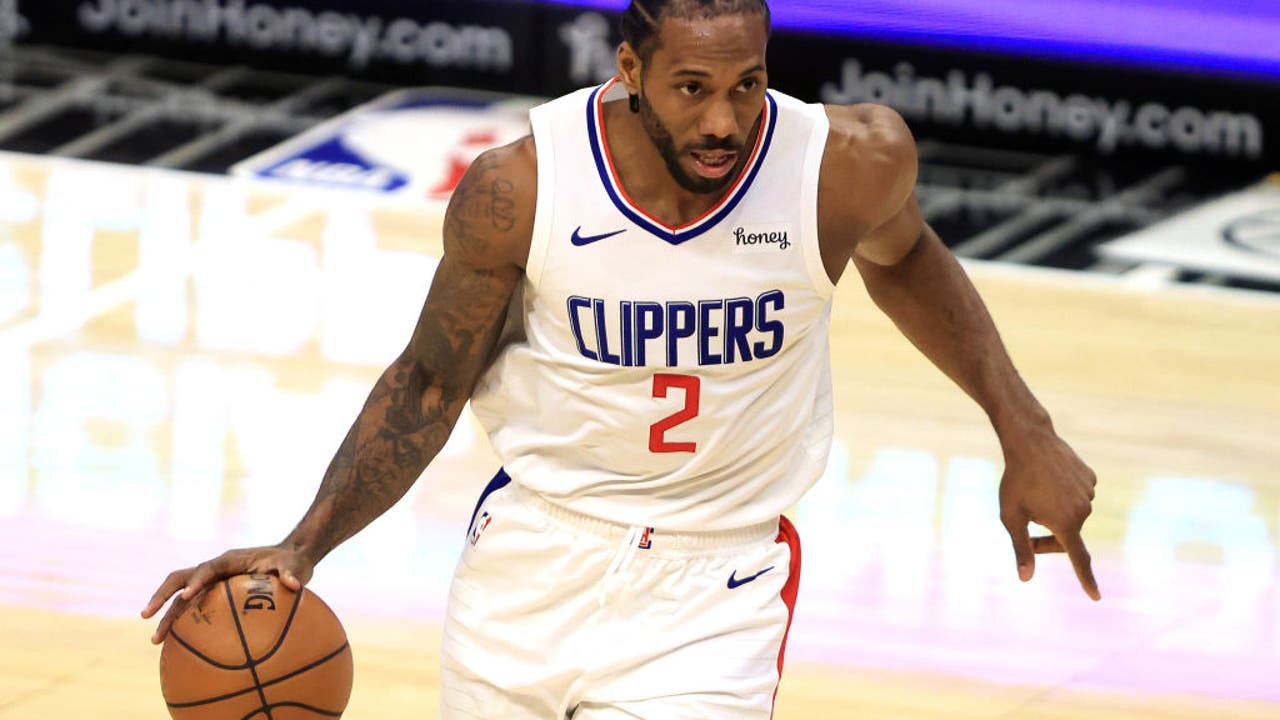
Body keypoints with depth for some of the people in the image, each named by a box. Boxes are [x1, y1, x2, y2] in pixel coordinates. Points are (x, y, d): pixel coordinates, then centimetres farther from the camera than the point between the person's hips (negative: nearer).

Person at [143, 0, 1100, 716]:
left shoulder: (849, 165, -19)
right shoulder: (520, 191, -19)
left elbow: (899, 257, 7)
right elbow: (429, 387, -3)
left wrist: (1022, 430, 4)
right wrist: (304, 546, -14)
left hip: (715, 587, -1)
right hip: (535, 558, 2)